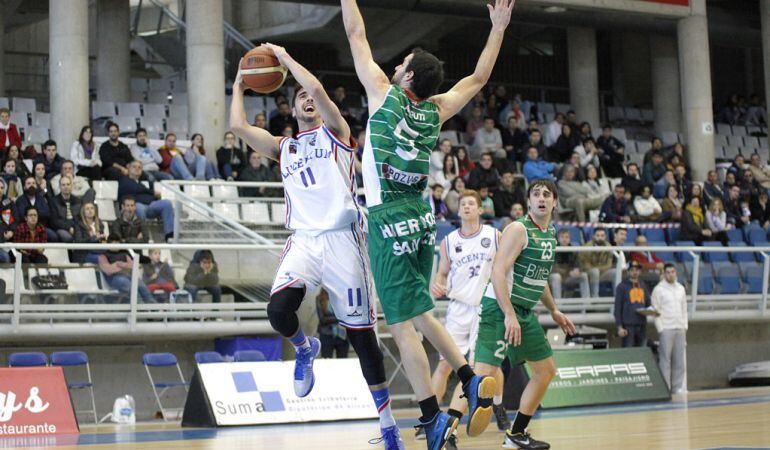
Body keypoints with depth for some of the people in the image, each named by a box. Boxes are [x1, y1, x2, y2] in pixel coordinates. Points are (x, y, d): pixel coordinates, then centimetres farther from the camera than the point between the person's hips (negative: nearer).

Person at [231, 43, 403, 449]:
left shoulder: (334, 132, 11)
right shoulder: (283, 147, 22)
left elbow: (317, 88, -6)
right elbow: (238, 126, 11)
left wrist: (284, 57, 6)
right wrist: (239, 86, 23)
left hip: (342, 240, -3)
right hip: (303, 242, 3)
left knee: (361, 331, -3)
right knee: (278, 310, -25)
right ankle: (304, 349, 12)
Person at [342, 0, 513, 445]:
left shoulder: (384, 93, -5)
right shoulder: (436, 111, 8)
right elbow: (479, 77, 23)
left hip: (390, 221, -7)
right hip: (422, 218, 7)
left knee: (404, 324, -6)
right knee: (419, 313, 20)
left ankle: (433, 417, -9)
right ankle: (471, 379, 10)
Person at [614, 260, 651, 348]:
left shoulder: (643, 286, 17)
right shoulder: (622, 286, 2)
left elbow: (648, 304, 24)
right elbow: (617, 308, -3)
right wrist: (619, 327, -11)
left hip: (642, 325, 5)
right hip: (628, 325, -5)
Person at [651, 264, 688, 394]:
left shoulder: (681, 289, 14)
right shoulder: (659, 289, -2)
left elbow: (684, 309, 16)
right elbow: (656, 311, -5)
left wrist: (685, 327, 8)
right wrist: (660, 329, -11)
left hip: (680, 329, 5)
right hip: (666, 329, -5)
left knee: (679, 361, 5)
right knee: (665, 360, -5)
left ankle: (677, 388, 10)